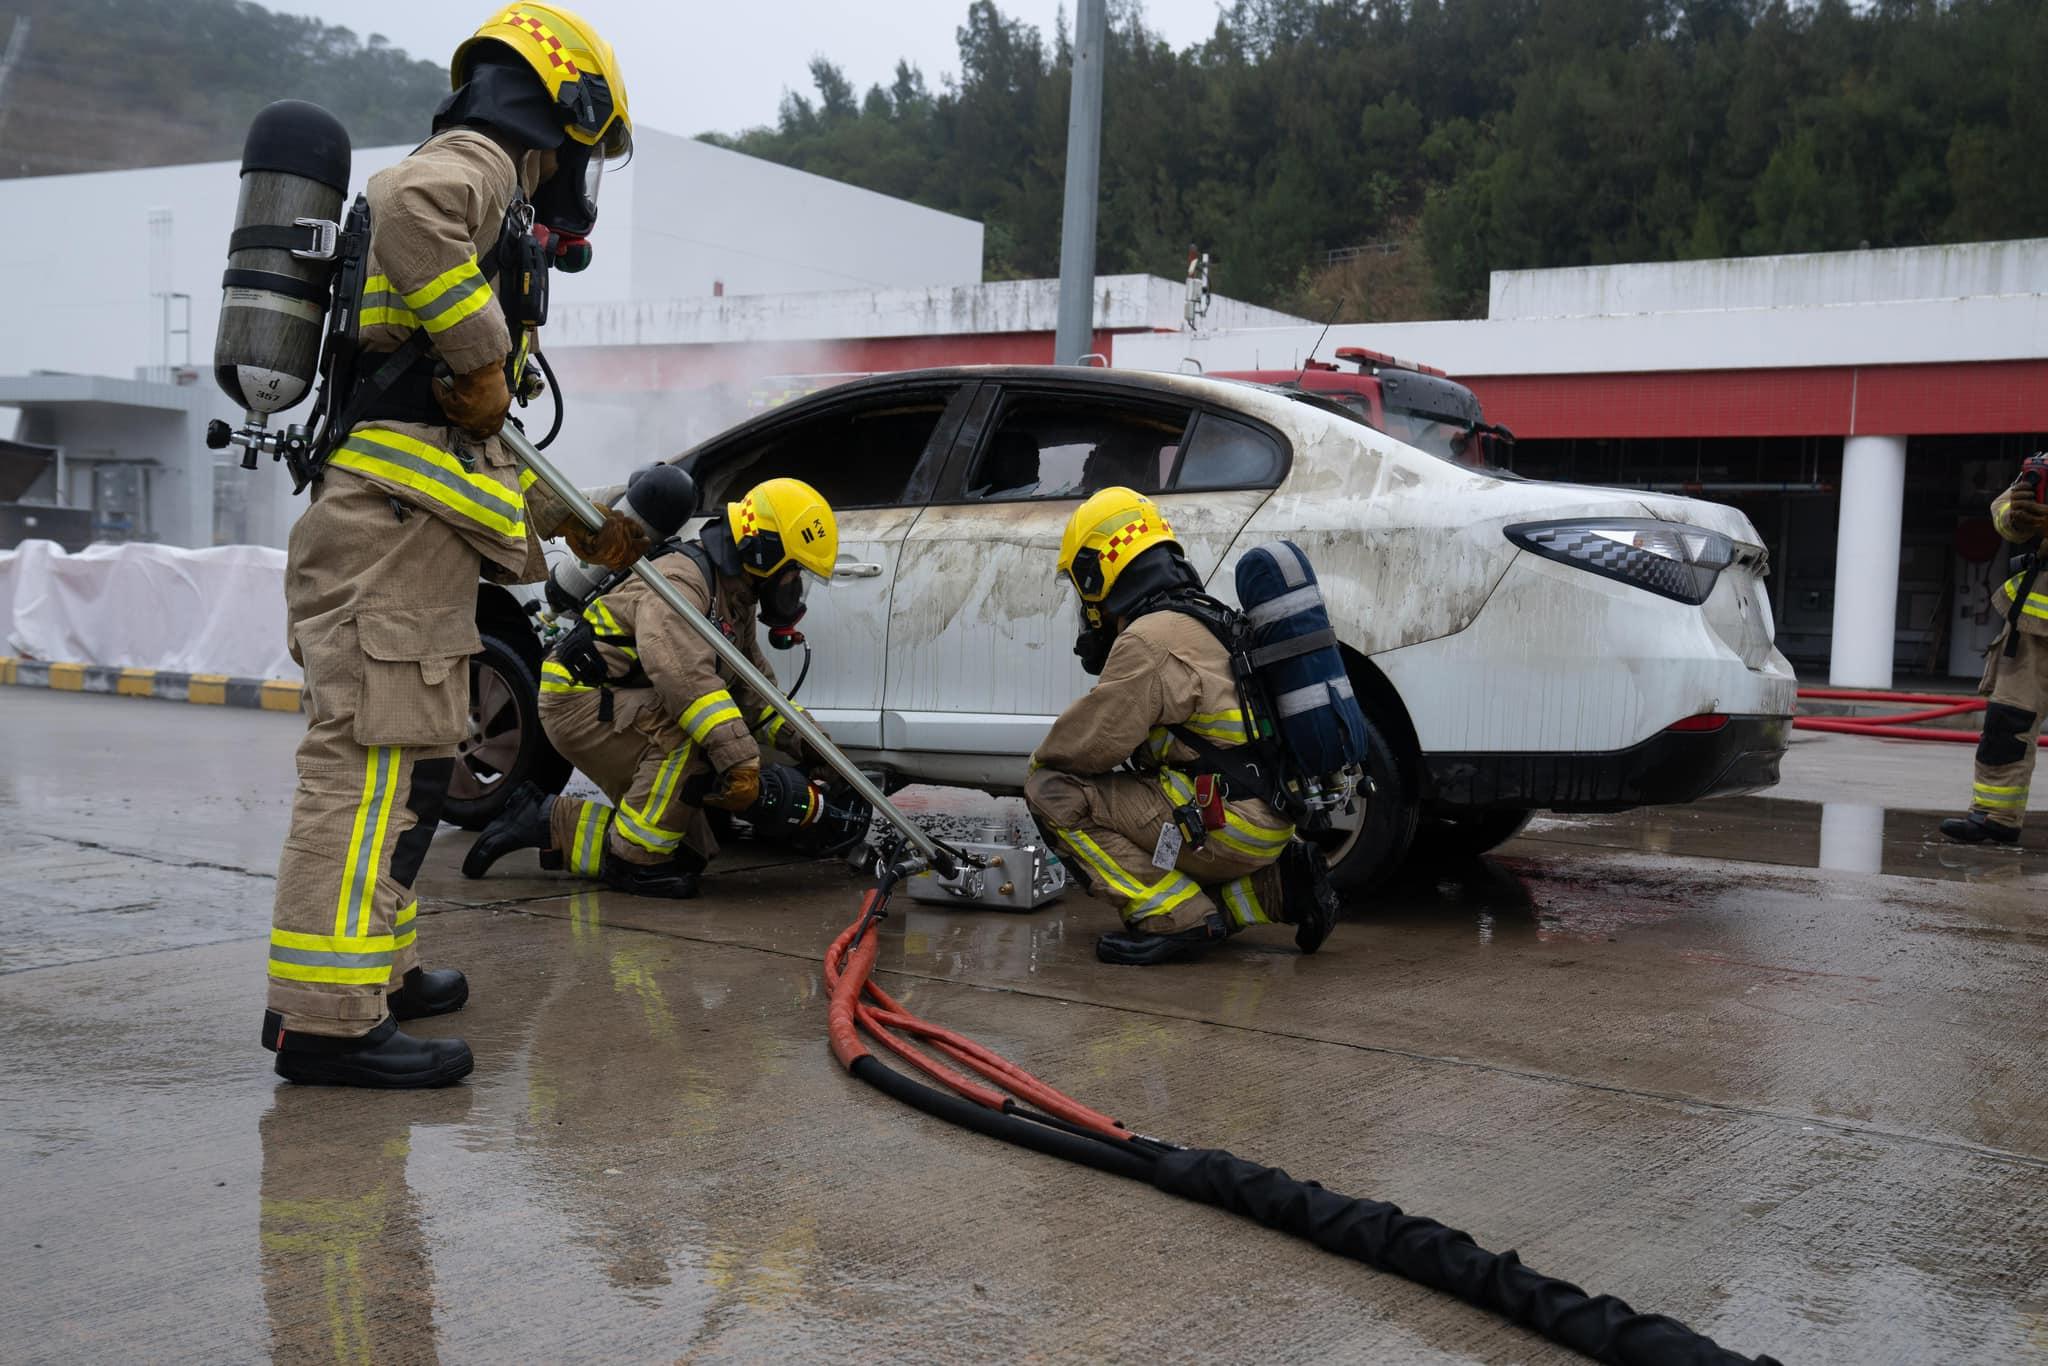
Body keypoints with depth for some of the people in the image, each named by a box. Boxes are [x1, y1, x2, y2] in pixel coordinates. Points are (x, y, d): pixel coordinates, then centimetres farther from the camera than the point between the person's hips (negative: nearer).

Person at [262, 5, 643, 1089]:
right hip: (392, 523, -10)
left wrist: (576, 527, 34)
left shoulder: (471, 183, 30)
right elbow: (404, 206, -29)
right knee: (376, 751, -12)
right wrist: (483, 356, -19)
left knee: (401, 757, 17)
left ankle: (368, 968, 27)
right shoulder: (477, 162, -1)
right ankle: (326, 1014, -12)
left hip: (396, 529, 10)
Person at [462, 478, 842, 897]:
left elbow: (754, 689, 14)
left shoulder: (736, 602, 10)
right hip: (580, 699, -10)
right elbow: (683, 673, -39)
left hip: (623, 711, 10)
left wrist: (797, 738, -4)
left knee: (689, 853, 5)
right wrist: (740, 759, -43)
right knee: (690, 730, -34)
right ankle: (636, 859, -23)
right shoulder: (682, 579, -23)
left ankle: (545, 822, 11)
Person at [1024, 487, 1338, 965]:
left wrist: (1039, 761, 6)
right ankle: (1276, 884, 14)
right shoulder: (1202, 621, 17)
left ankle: (1177, 917, -13)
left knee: (1054, 792, -9)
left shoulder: (1148, 639, -15)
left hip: (1230, 825, -10)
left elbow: (1098, 740, -15)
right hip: (1269, 822, 10)